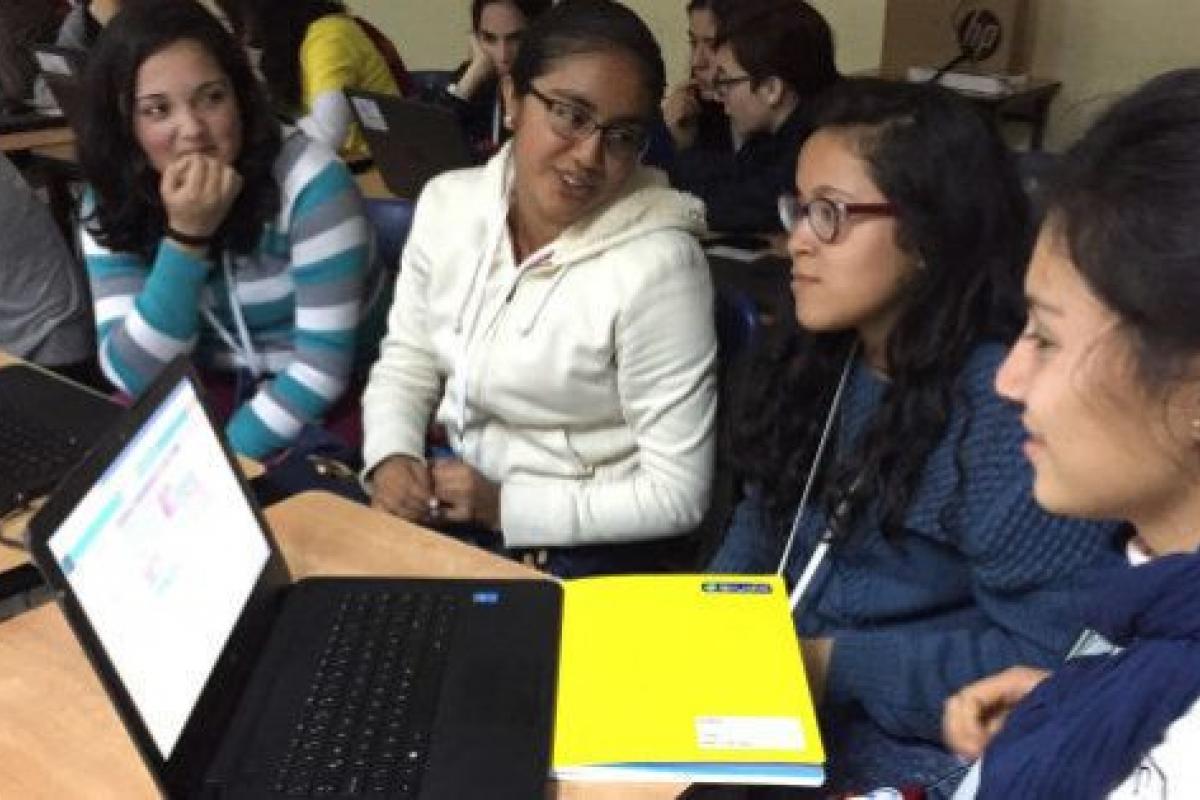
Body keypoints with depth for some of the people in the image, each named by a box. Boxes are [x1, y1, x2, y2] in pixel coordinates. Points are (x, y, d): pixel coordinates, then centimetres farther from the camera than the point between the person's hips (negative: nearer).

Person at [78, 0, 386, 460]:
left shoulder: (310, 180, -20)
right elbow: (134, 376, -14)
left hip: (325, 405, -4)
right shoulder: (111, 205, -7)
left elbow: (324, 368, -20)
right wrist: (186, 237, -23)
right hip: (209, 397, 4)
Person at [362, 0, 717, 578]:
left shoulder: (656, 262, -24)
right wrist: (391, 458, -14)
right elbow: (407, 360, 6)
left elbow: (674, 495, -20)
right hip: (454, 495, 6)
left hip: (587, 544, -5)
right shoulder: (448, 201, -4)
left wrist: (504, 507, -23)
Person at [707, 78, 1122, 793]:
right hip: (769, 696, 7)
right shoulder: (826, 356, 5)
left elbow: (1047, 658, -23)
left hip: (887, 754, -7)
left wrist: (840, 666, -21)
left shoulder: (1007, 407, -22)